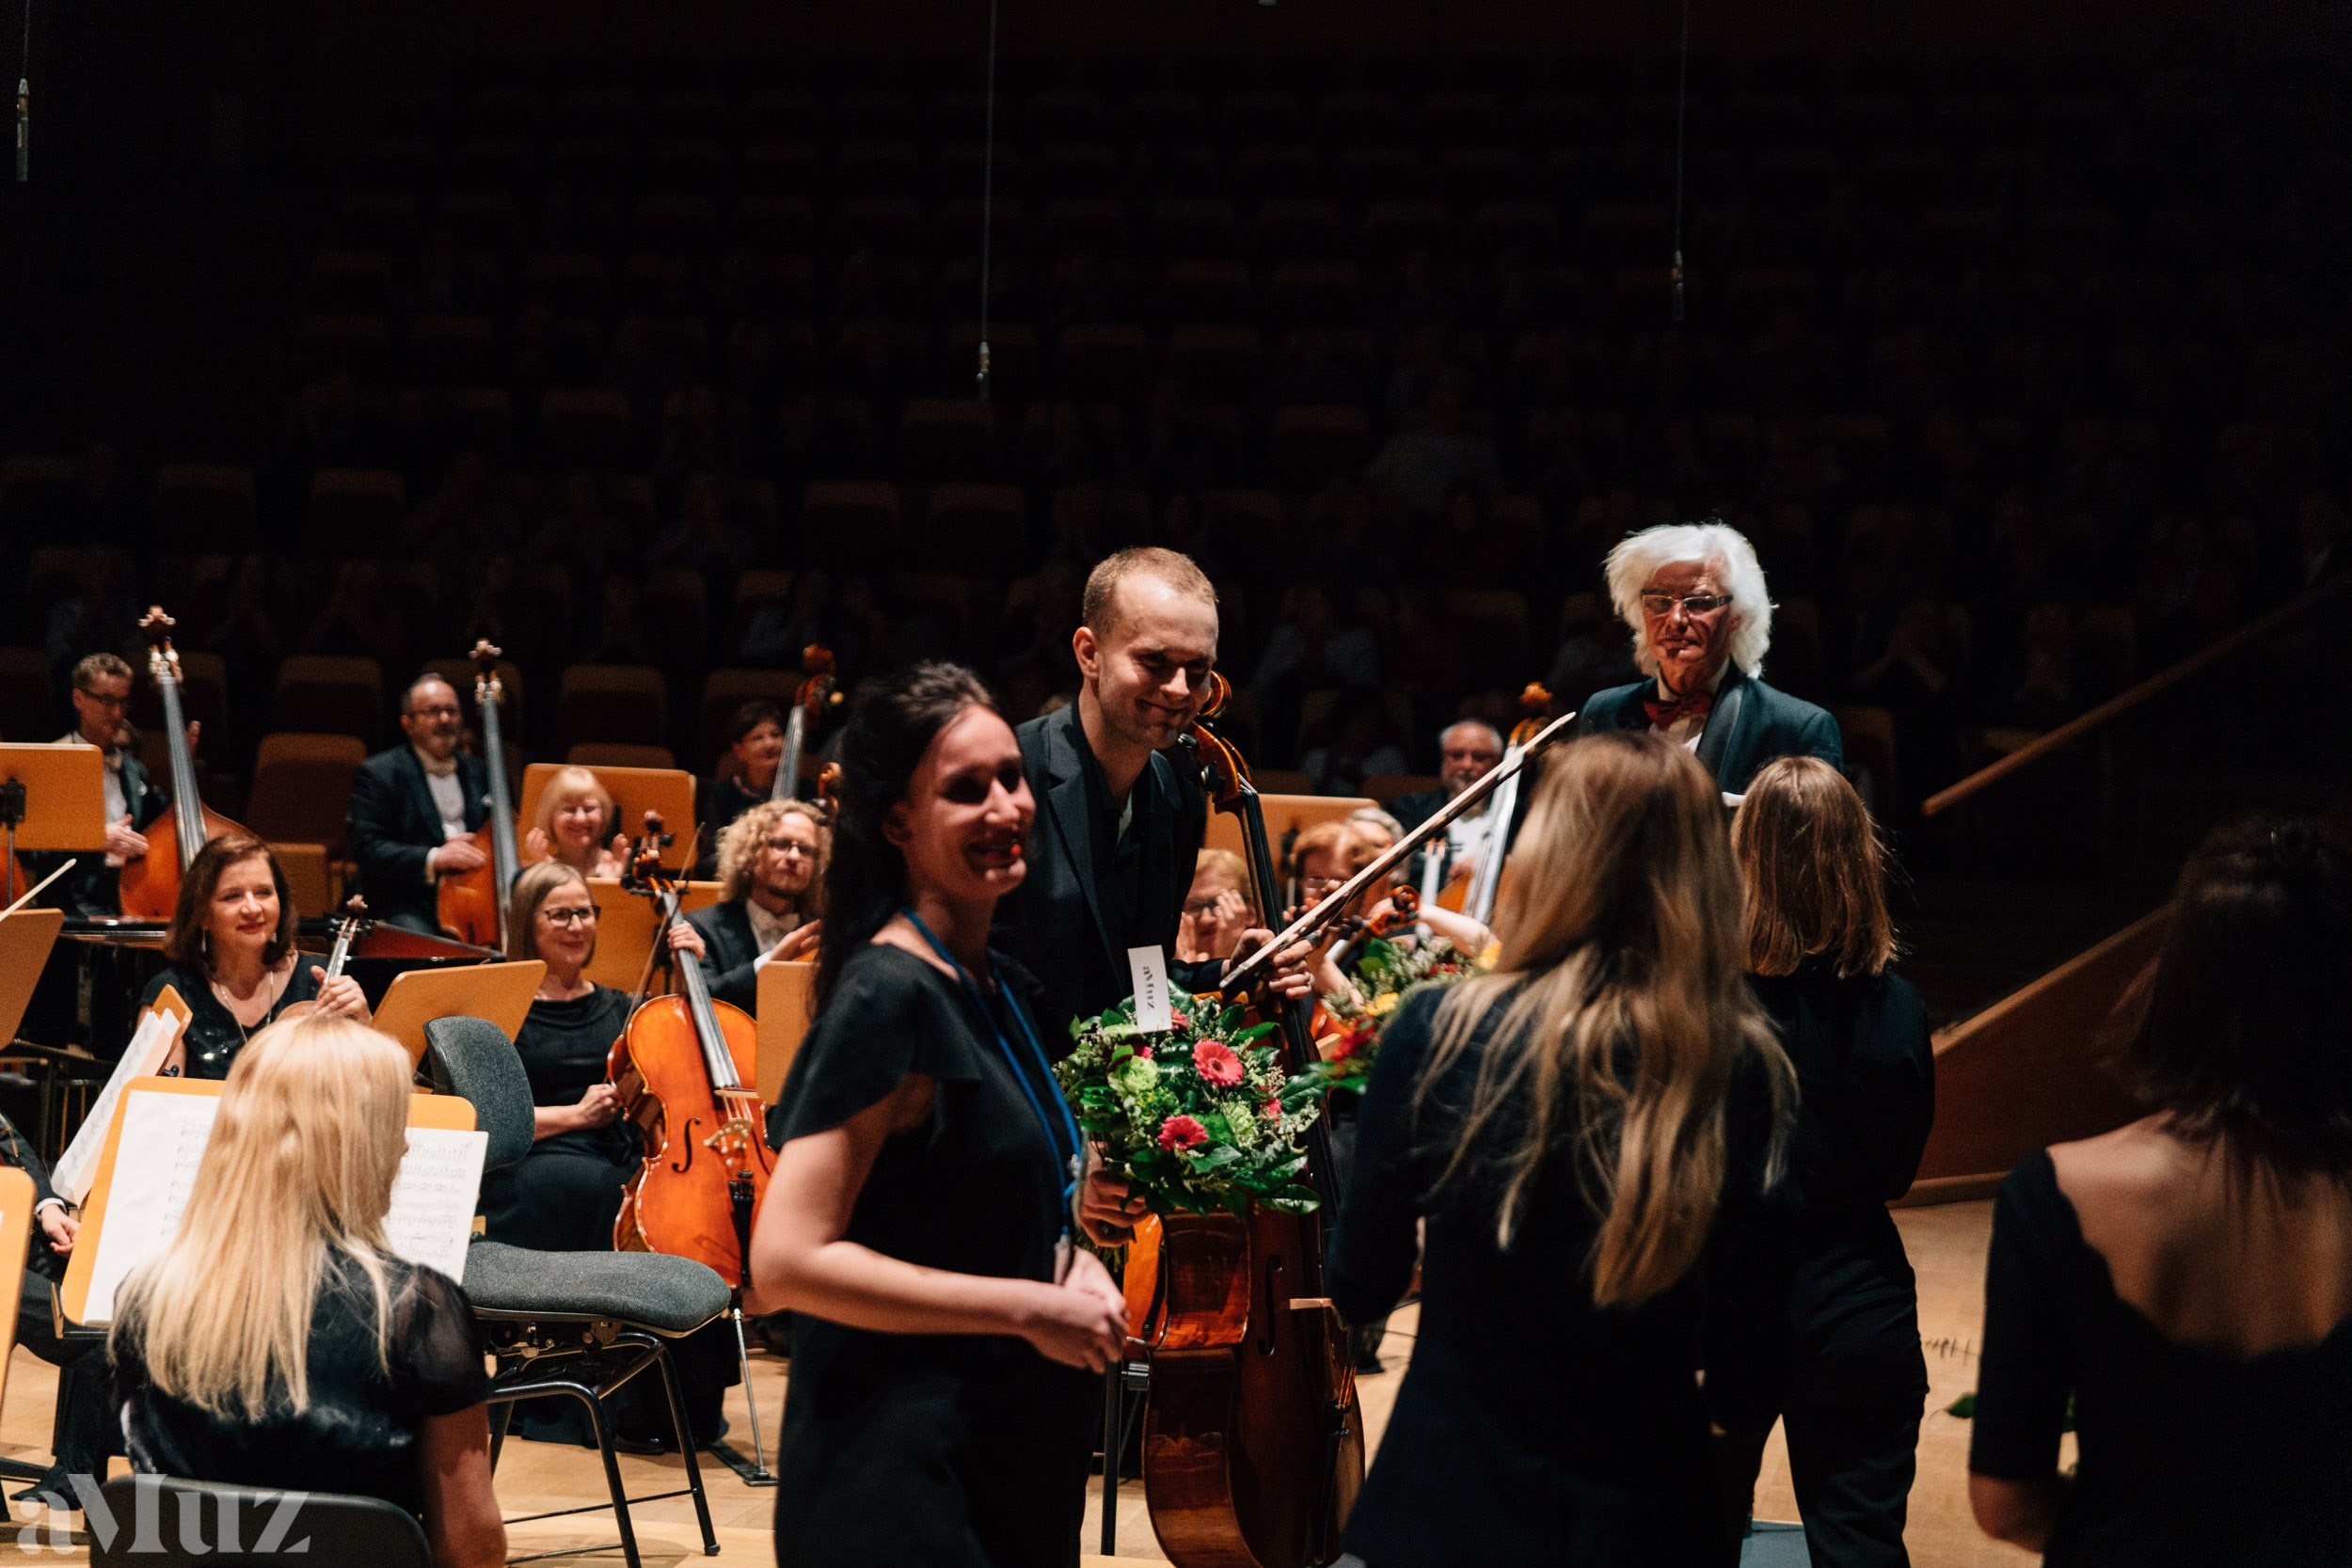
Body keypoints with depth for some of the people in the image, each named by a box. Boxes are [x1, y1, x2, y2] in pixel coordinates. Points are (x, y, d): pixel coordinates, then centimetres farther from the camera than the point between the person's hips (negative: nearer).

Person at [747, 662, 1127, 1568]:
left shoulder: (1007, 990, 9)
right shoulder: (886, 996, -17)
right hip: (900, 1475, -9)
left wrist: (1070, 1260, 2)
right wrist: (1027, 1307, -20)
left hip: (1017, 1460, 9)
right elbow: (786, 1263, -23)